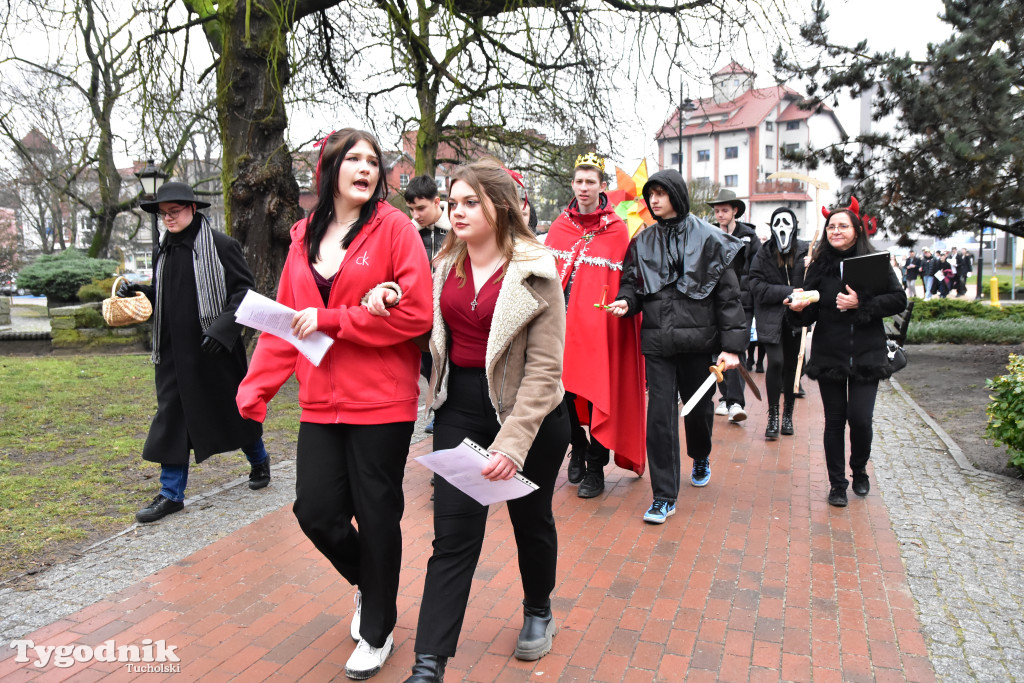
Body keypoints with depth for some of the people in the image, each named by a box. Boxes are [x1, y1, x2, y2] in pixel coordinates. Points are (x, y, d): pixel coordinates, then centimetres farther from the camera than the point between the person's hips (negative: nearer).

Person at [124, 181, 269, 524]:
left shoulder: (220, 245, -8)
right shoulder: (163, 251, 10)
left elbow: (244, 290, -10)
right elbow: (161, 297, 20)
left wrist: (223, 327, -21)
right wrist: (139, 292, -1)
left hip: (215, 350, -5)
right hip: (174, 351, 5)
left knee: (233, 406, 10)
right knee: (171, 416, 5)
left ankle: (259, 461, 36)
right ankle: (171, 493, 14)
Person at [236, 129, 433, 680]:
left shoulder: (394, 229, -6)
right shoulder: (305, 237, 10)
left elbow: (416, 314, -15)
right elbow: (285, 321, 10)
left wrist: (329, 319, -15)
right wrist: (255, 387, 0)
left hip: (382, 402, -4)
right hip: (321, 401, 5)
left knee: (377, 514, 6)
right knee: (316, 509, 5)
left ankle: (377, 632, 29)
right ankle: (367, 583, 38)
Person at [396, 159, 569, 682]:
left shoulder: (535, 271, -12)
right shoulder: (446, 266, 5)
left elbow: (545, 368, -15)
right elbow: (431, 332, 18)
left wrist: (513, 440, -22)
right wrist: (391, 300, -3)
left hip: (529, 413, -3)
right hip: (460, 408, 4)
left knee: (531, 520, 17)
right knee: (454, 533, 0)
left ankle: (538, 611, 45)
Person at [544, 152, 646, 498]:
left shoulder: (616, 230, -2)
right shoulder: (559, 227, 9)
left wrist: (618, 307, -15)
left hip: (598, 327, -3)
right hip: (562, 325, 4)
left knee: (598, 396, 1)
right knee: (566, 391, 11)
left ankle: (595, 469, 15)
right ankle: (577, 451, 33)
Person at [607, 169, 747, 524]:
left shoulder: (708, 238, -2)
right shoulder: (642, 242, 9)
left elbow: (728, 294, -4)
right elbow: (632, 282, 14)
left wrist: (732, 344, -10)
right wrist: (626, 301, -10)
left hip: (698, 338, -1)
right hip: (657, 341, 2)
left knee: (699, 406, 15)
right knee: (659, 415, -4)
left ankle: (701, 458, 48)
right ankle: (664, 497, 6)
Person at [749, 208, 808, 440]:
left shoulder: (806, 251, 3)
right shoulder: (764, 254, 1)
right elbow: (758, 287, -7)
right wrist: (789, 292, -15)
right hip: (772, 318, -1)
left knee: (792, 365, 8)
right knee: (776, 362, -12)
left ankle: (788, 414, 23)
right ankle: (773, 416, 0)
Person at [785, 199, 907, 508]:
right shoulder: (818, 266, 3)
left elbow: (898, 300, -4)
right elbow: (810, 315, 3)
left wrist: (861, 304, -16)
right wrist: (799, 309, -19)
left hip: (866, 355, -1)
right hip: (828, 355, 1)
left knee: (860, 418, -5)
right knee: (835, 420, 6)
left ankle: (859, 471, 25)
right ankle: (837, 483, 20)